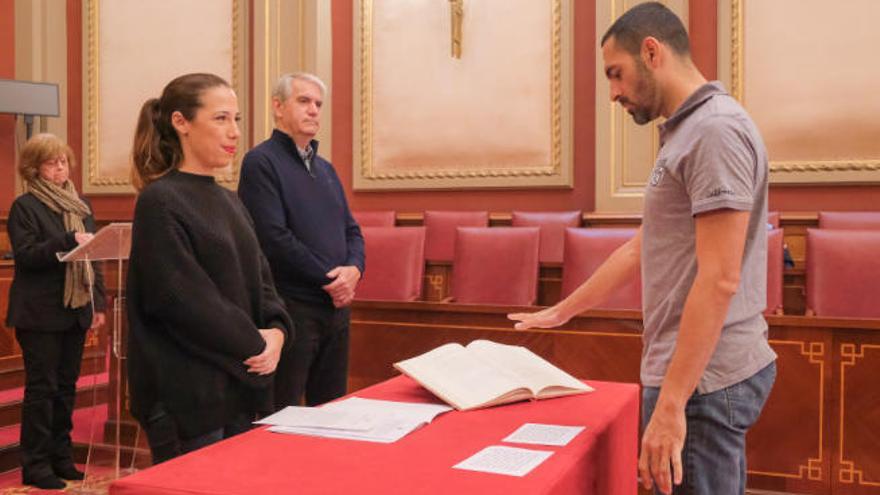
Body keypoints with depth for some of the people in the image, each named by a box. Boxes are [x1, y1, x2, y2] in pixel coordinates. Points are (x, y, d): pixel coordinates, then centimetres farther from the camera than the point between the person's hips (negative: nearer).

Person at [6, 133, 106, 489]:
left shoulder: (81, 205, 14)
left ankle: (60, 456, 20)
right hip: (40, 313, -5)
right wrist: (68, 241, -27)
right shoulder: (25, 206, -4)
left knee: (67, 386, 10)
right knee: (41, 387, -2)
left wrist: (98, 303, 8)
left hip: (75, 310, 6)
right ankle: (36, 464, 6)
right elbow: (25, 255, -15)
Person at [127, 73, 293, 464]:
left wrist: (276, 331, -8)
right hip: (188, 392, -8)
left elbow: (261, 278, 11)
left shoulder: (229, 201, 12)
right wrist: (254, 344, -12)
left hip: (239, 385, 8)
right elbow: (182, 299, -19)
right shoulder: (159, 202, -12)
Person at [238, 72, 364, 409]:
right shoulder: (261, 162, -7)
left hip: (336, 307, 8)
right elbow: (274, 238, -17)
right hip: (290, 308, -7)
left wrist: (354, 269, -5)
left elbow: (351, 230, 17)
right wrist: (328, 278, -13)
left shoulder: (325, 168, 18)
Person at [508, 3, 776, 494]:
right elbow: (642, 250, 21)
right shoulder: (687, 133, 15)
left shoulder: (716, 128, -16)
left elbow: (719, 279, -22)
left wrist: (670, 403, -23)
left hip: (702, 379, -9)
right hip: (703, 372, 9)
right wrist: (562, 311, 26)